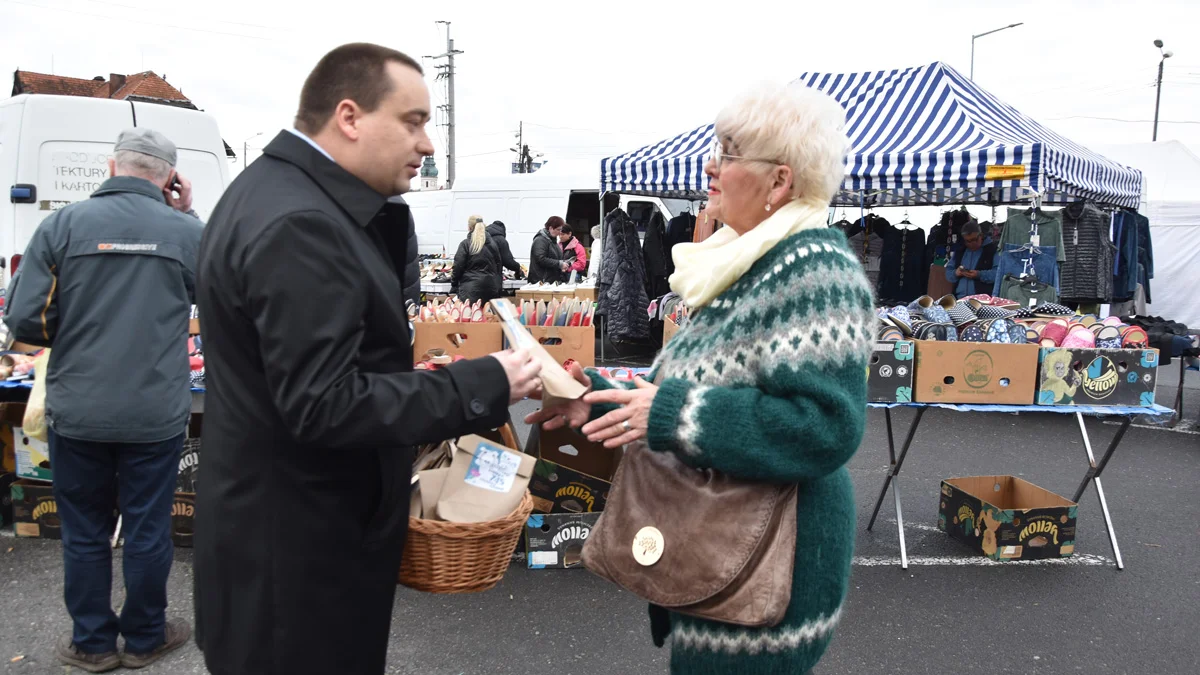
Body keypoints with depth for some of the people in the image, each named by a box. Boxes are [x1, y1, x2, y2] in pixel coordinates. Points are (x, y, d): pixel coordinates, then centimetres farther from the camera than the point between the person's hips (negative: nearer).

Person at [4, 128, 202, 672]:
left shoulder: (63, 225, -7)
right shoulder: (188, 232, -7)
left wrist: (78, 338, 12)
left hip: (77, 412, 1)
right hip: (157, 414, 0)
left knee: (84, 532, 17)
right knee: (147, 532, 13)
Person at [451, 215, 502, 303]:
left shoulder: (465, 244, -4)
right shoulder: (492, 244, 9)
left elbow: (458, 266, -4)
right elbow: (498, 265, 15)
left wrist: (454, 283, 10)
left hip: (471, 289, -4)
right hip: (490, 288, 4)